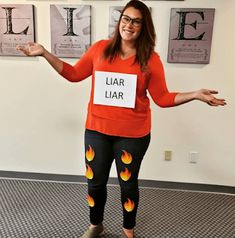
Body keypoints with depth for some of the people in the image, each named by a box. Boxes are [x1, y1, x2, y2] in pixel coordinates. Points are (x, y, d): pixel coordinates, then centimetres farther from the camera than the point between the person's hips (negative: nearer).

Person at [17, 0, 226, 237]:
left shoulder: (150, 58, -6)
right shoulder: (100, 48, -1)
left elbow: (162, 98, -3)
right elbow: (74, 74, 7)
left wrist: (195, 94, -15)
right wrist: (45, 53, 4)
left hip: (133, 134, -2)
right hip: (97, 130, 2)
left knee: (128, 184, 16)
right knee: (95, 182, 17)